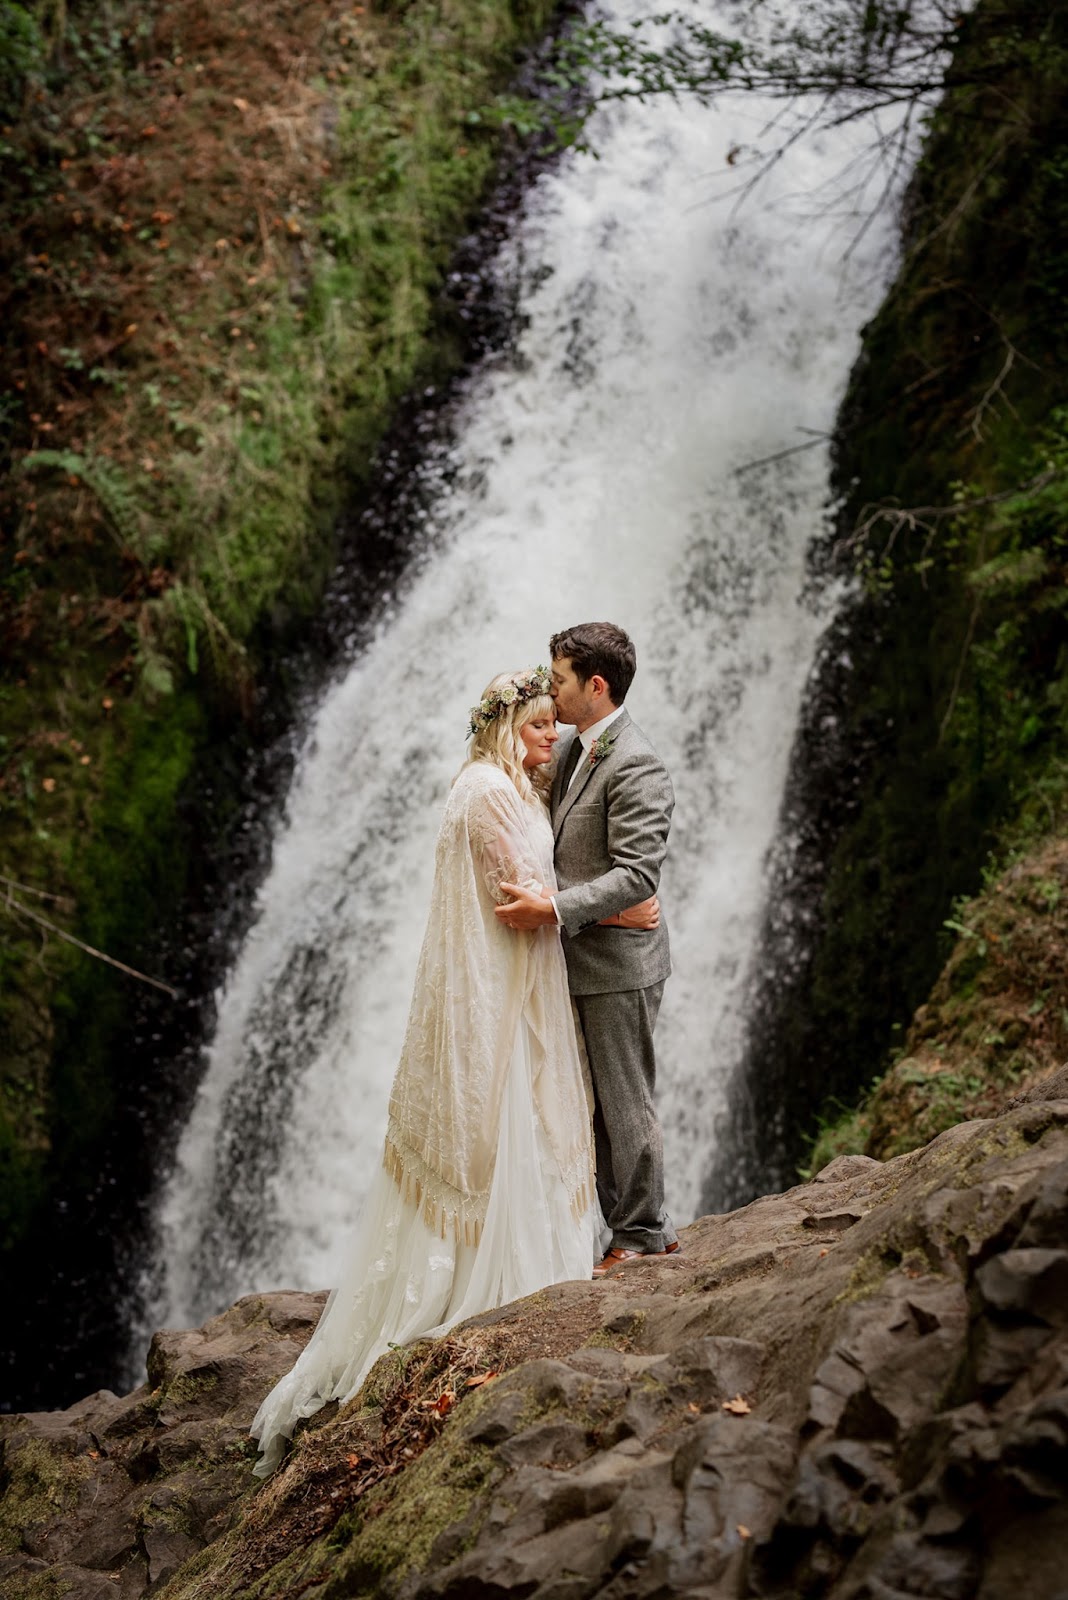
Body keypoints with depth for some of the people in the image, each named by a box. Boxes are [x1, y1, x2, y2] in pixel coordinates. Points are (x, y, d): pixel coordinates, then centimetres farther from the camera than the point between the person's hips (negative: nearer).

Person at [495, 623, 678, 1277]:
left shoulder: (635, 766, -20)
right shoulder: (576, 749, 11)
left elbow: (638, 874, -26)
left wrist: (552, 910, -29)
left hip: (619, 962, -10)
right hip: (582, 960, 10)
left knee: (625, 1102, 3)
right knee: (594, 1100, 17)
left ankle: (642, 1236, 19)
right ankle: (650, 1226, 30)